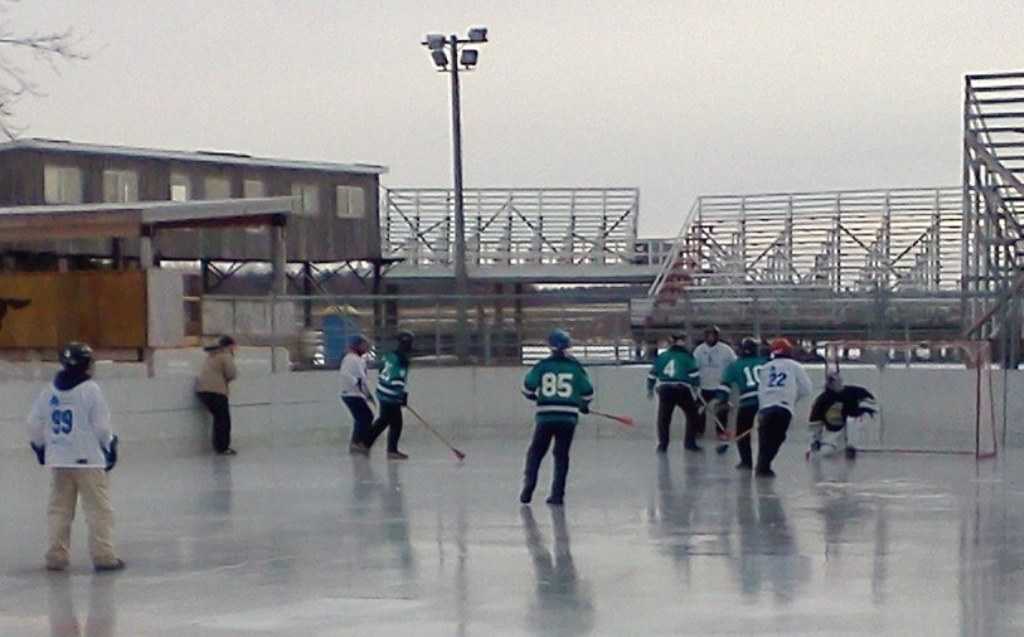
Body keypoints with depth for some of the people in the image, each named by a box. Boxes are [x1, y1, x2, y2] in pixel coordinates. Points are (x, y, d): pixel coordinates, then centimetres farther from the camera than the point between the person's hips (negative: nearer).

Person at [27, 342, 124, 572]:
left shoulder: (49, 392, 6)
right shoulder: (90, 390, -11)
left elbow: (35, 425, 8)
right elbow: (101, 426, -11)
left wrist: (40, 448, 24)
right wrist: (110, 447, 6)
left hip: (58, 460, 5)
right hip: (88, 459, -5)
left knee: (59, 509, 11)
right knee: (98, 509, -1)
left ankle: (57, 556, 12)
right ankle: (103, 555, -3)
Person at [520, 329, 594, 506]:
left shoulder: (542, 366, -1)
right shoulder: (575, 367, 1)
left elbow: (528, 388, 0)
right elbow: (588, 391, 5)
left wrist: (533, 396, 24)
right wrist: (584, 405, 26)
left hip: (546, 416, -1)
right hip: (568, 417, 1)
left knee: (535, 452, 12)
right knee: (561, 455, 10)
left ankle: (528, 489, 1)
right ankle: (557, 495, 5)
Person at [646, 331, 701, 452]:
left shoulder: (661, 356, 13)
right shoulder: (687, 356, 4)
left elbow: (653, 373, 15)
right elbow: (693, 373, -5)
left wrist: (650, 389, 26)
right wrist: (694, 386, 9)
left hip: (664, 389, 3)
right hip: (682, 389, -3)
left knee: (663, 418, 10)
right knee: (692, 415, 11)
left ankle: (662, 445, 6)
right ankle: (689, 443, 8)